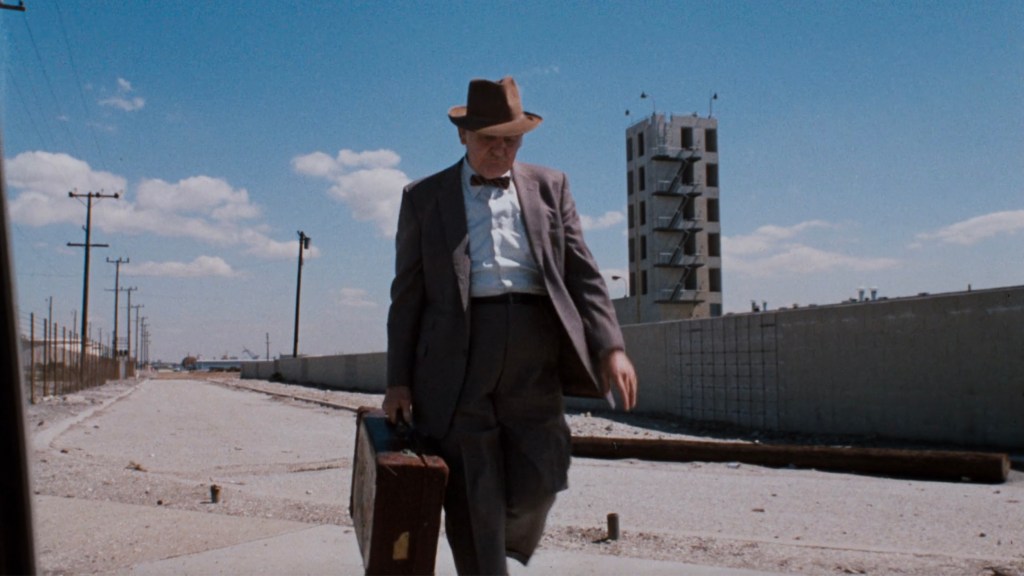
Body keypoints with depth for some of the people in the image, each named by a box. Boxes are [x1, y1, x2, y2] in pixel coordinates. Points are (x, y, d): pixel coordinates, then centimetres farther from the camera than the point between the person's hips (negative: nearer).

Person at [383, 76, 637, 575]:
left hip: (533, 354, 1)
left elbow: (582, 272, 7)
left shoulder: (550, 187, 14)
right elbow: (407, 295, 8)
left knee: (536, 482, 1)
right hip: (457, 358, -1)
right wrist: (399, 380, 3)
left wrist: (611, 347, -7)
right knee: (471, 497, 1)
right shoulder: (423, 197, 10)